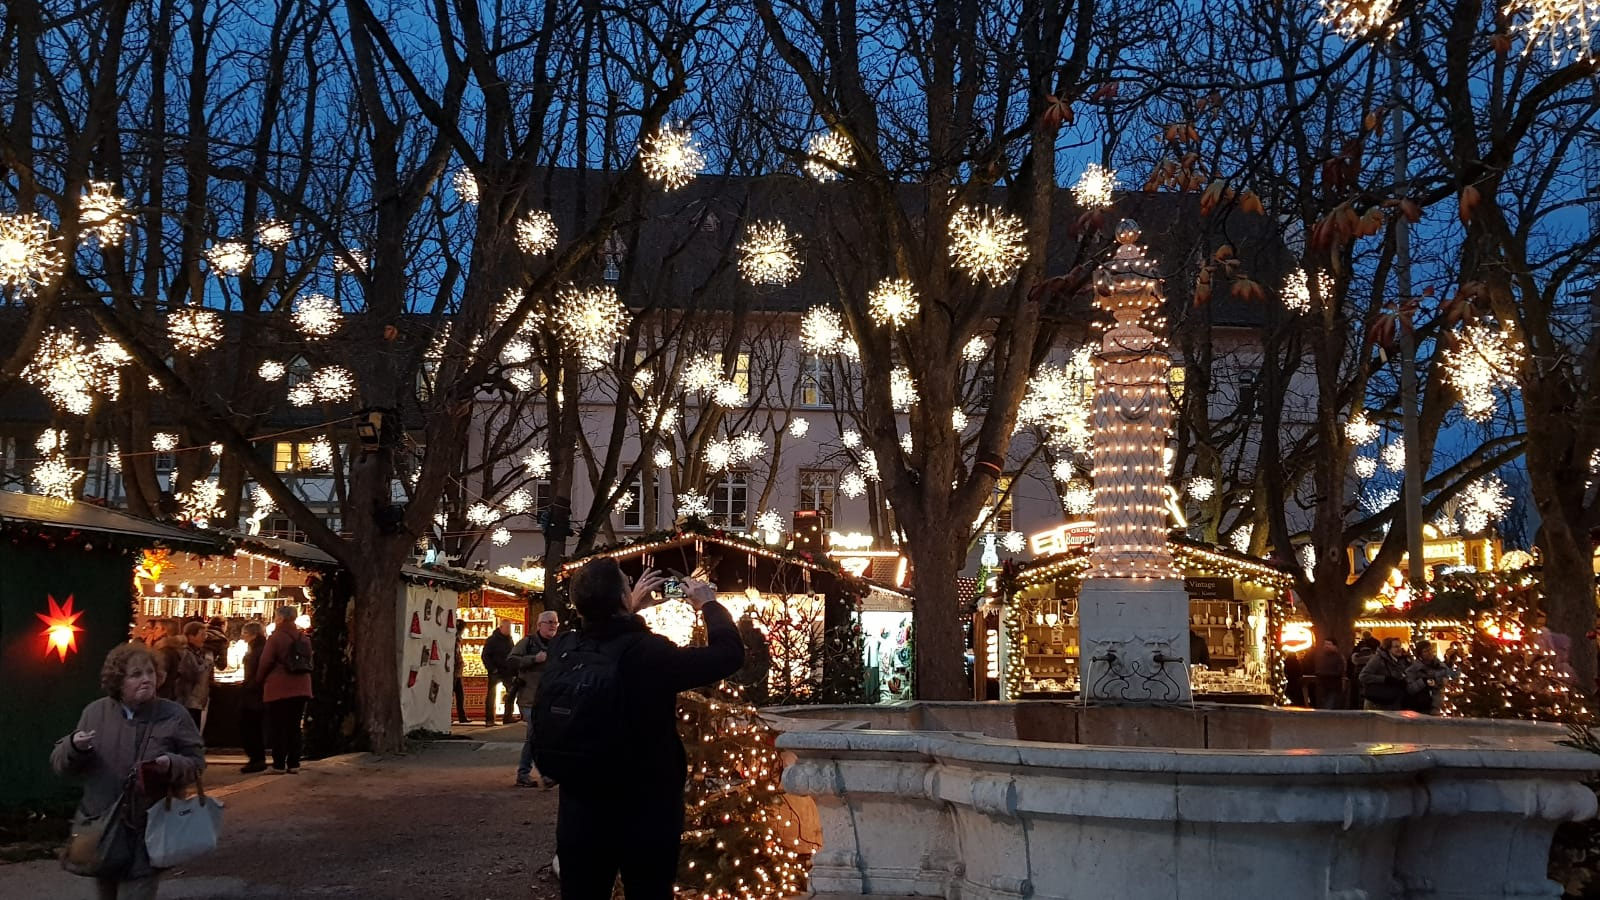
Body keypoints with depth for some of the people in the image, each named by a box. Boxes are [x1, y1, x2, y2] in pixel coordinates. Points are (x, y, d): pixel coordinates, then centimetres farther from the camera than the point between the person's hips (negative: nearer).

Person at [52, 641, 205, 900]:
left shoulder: (174, 716, -5)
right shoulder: (94, 712, 2)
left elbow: (197, 763, -3)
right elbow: (59, 763, 7)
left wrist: (172, 765, -24)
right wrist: (73, 746, -16)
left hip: (147, 835, -3)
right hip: (101, 832, 3)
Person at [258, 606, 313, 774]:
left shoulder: (276, 637, -10)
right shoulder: (304, 638, 9)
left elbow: (266, 662, -10)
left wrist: (262, 680, 6)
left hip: (279, 689, -5)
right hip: (301, 688, 5)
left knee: (277, 727, 2)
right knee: (294, 726, 10)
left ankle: (279, 764, 1)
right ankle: (294, 763, 8)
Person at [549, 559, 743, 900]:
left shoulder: (563, 650, -8)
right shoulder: (649, 653, -25)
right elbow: (730, 654, -16)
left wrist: (630, 610, 22)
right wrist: (709, 604, -2)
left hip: (579, 814, 4)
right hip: (646, 817, -4)